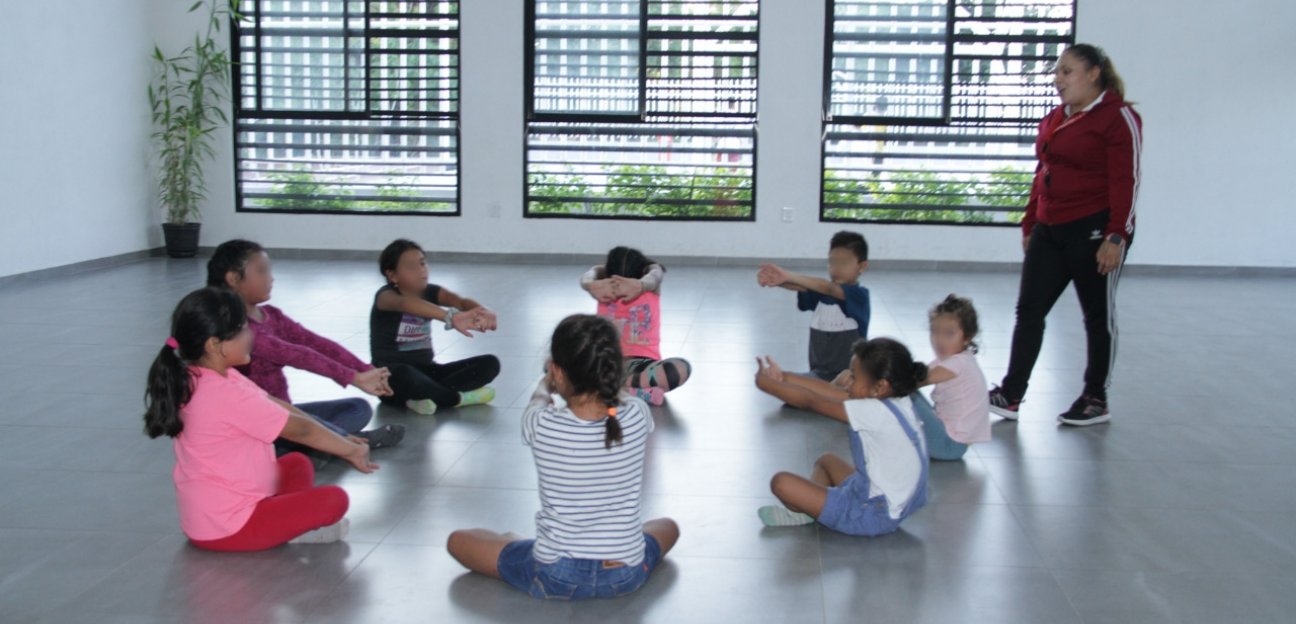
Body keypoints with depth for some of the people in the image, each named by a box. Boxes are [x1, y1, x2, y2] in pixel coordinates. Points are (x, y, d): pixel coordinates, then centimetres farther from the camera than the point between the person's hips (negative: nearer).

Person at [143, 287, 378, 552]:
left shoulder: (194, 380, 4)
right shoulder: (229, 396, -26)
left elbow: (279, 407, 7)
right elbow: (300, 430, -13)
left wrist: (340, 441, 9)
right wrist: (352, 450, 1)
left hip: (205, 518, 10)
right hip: (227, 527, -10)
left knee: (297, 463, 22)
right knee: (334, 499, -13)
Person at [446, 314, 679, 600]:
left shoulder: (541, 426, -18)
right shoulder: (637, 416, -14)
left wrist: (546, 383, 33)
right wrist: (603, 380, 35)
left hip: (555, 577, -2)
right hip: (625, 575, 2)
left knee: (457, 541, 21)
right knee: (668, 526, 35)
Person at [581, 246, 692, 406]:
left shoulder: (651, 270, -1)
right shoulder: (605, 273, 1)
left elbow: (655, 276, -25)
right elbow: (588, 277, -21)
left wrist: (639, 286, -50)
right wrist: (590, 286, -47)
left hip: (641, 363, -2)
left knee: (682, 368, -34)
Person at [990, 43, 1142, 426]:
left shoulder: (1118, 117, -9)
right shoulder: (1053, 120, 15)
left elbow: (1125, 181, -14)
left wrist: (1116, 237, -20)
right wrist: (1030, 225, 17)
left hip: (1094, 231, -7)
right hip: (1050, 232, 8)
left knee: (1098, 315, 6)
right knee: (1029, 311, 3)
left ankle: (1096, 401, 18)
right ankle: (1010, 396, 5)